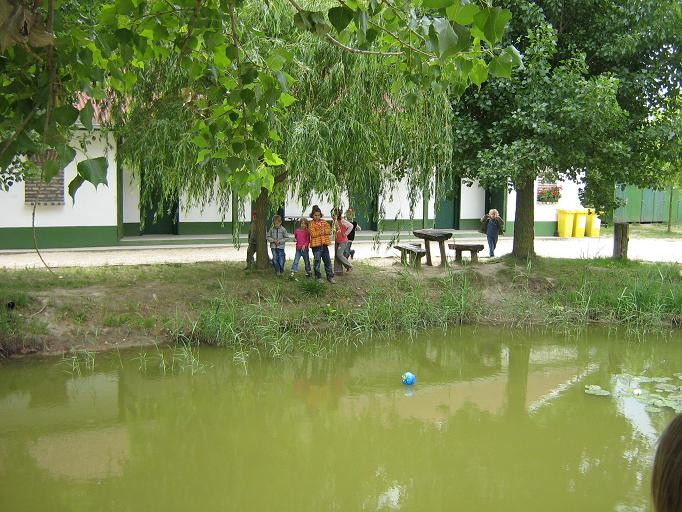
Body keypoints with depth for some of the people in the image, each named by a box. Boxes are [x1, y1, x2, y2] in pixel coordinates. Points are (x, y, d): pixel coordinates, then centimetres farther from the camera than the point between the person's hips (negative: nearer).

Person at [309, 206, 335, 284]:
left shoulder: (324, 222, 13)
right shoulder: (311, 224, -3)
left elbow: (329, 230, 3)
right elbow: (313, 234, -15)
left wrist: (323, 231, -13)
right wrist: (320, 232, -12)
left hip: (324, 245, 5)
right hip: (316, 245, -5)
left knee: (328, 261, 7)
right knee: (317, 262, 0)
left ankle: (330, 277, 15)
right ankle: (318, 277, 12)